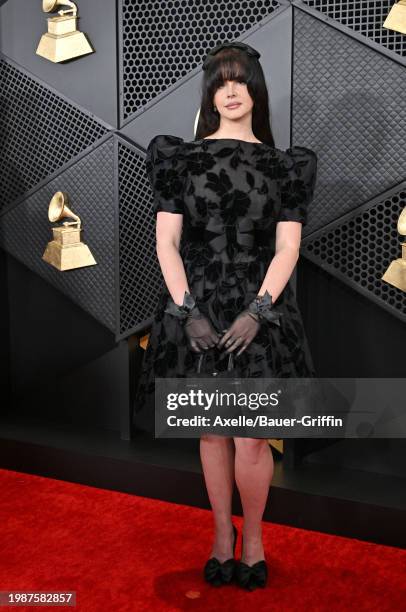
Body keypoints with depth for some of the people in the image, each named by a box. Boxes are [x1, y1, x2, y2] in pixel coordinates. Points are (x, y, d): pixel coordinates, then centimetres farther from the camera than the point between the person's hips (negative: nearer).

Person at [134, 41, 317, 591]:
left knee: (251, 440, -2)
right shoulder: (181, 158, 6)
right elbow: (167, 242, 0)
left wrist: (257, 311, -14)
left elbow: (287, 248, -1)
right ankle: (222, 534, 29)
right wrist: (187, 311, -11)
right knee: (212, 433, 9)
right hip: (197, 310, 1)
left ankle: (254, 536, 23)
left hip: (259, 312, 0)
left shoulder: (284, 166, 6)